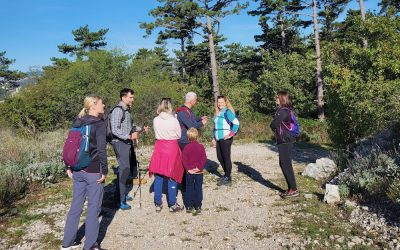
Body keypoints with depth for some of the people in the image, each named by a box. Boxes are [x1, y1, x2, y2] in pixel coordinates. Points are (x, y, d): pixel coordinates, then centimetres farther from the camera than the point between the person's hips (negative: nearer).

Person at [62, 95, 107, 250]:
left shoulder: (77, 122, 8)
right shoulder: (99, 124, -12)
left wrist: (68, 167, 15)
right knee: (93, 207, 5)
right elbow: (101, 149, -19)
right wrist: (104, 171, -12)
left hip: (77, 170, 7)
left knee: (76, 205, 16)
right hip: (93, 171, -7)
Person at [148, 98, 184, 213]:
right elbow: (179, 135, -1)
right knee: (172, 177, 5)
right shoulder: (174, 120, -13)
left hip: (159, 148, 4)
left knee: (158, 177, 10)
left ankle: (158, 204, 18)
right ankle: (172, 204, 13)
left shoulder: (155, 120, -3)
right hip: (172, 148, -3)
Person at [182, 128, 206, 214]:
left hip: (190, 172, 0)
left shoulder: (187, 147, -6)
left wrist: (188, 169, -9)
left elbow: (184, 159, -11)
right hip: (199, 172, 0)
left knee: (189, 189, 8)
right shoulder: (201, 147, -5)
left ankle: (189, 207, 9)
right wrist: (200, 167, -10)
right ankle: (198, 207, 11)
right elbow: (204, 159, -10)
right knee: (198, 189, 8)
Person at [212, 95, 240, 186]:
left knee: (226, 157, -2)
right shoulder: (217, 113, 14)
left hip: (225, 139, -8)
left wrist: (231, 134, -17)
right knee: (220, 157, 13)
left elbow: (236, 123, -20)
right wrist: (214, 138, 18)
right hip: (219, 139, 8)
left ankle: (228, 178, 9)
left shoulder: (227, 112, -11)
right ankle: (226, 174, 30)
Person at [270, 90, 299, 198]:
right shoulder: (283, 110, 14)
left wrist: (274, 127, 1)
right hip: (284, 141, 10)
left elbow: (273, 124, -17)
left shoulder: (283, 111, -17)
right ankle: (290, 188, 22)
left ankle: (293, 190, 2)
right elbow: (274, 125, 15)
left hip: (285, 141, -10)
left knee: (286, 165, -5)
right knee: (283, 164, 14)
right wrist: (277, 129, -3)